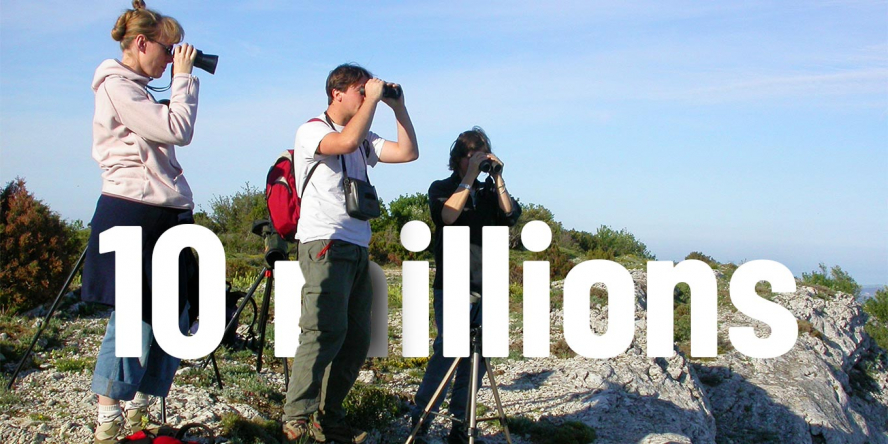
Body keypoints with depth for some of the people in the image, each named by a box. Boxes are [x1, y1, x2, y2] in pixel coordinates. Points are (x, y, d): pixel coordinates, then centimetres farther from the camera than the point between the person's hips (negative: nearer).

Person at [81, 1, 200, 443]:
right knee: (133, 319, -8)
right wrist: (183, 77, -7)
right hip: (132, 216, -10)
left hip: (164, 216, 10)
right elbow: (177, 131, -15)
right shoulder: (115, 85, -8)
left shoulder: (136, 90, 21)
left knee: (173, 319, 9)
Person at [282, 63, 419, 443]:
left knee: (357, 340, 4)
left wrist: (397, 106, 9)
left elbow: (408, 152, 12)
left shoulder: (365, 139, 21)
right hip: (324, 244, -8)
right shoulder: (311, 131, 0)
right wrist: (373, 98, -10)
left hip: (357, 249, 8)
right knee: (327, 330, -22)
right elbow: (347, 141, -21)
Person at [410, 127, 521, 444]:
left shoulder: (489, 192, 16)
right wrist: (469, 178, -12)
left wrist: (497, 179, -3)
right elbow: (446, 216, -14)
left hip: (485, 287, 4)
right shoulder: (441, 188, 6)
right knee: (447, 349, -15)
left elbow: (510, 216, 1)